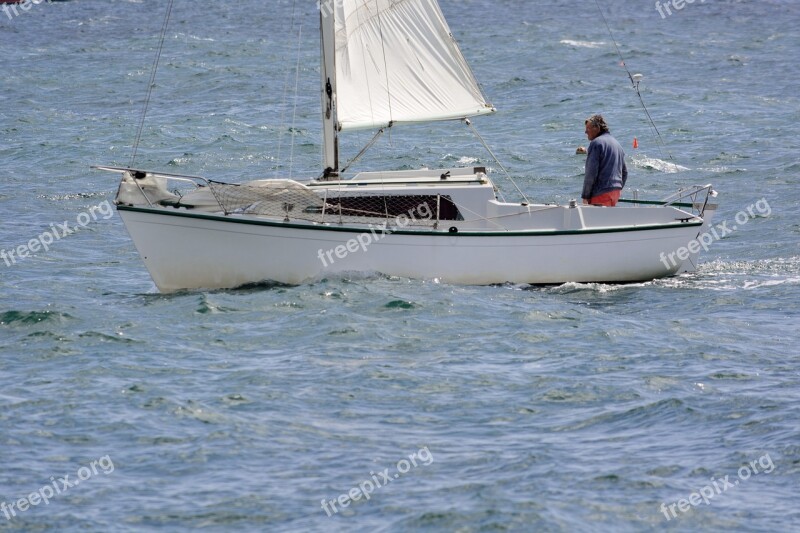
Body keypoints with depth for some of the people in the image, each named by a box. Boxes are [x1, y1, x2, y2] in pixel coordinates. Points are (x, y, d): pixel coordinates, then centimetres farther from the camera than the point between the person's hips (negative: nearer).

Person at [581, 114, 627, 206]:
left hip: (601, 193, -9)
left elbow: (591, 172, -15)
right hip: (616, 191, 9)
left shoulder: (596, 143, -9)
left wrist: (585, 196, -11)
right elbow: (624, 172, 23)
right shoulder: (617, 144, 20)